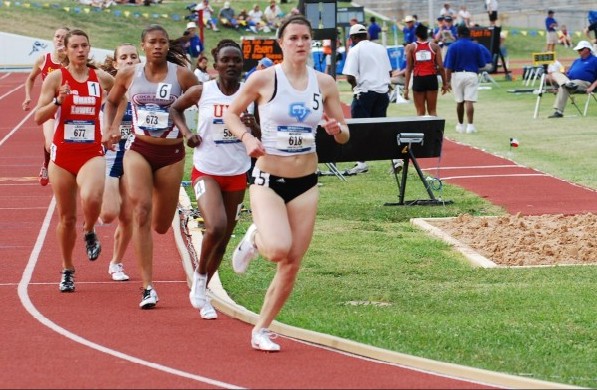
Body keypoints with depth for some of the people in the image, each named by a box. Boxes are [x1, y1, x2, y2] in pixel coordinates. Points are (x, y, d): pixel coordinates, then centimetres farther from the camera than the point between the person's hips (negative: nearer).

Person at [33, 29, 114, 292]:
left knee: (91, 198, -30)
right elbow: (38, 117, -6)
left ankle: (89, 233, 3)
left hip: (92, 153, 0)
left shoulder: (101, 78, 3)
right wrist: (58, 101, -21)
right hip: (62, 154, 0)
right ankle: (67, 270, 26)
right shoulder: (56, 78, -2)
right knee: (66, 217, 7)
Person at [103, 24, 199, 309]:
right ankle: (148, 286, -20)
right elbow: (112, 102, 19)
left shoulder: (182, 75, -6)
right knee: (141, 209, -21)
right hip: (138, 150, 0)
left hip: (171, 154, 0)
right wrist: (108, 128, 5)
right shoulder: (128, 75, 1)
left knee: (161, 226, 7)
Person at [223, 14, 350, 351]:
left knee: (292, 264, 3)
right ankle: (256, 238, 11)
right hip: (269, 180, -4)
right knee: (279, 249, -27)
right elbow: (231, 114, 4)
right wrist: (247, 138, -14)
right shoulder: (264, 80, -8)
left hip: (306, 183, 4)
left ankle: (262, 330, 21)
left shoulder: (324, 83, 1)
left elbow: (344, 136, 8)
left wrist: (337, 128, -15)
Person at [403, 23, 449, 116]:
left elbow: (408, 68, -1)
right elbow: (440, 67, -1)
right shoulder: (435, 46, 3)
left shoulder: (410, 47, 2)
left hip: (418, 80, -1)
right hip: (432, 78, 1)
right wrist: (444, 83, 9)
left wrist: (406, 88, -2)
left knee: (420, 111, 4)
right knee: (432, 111, 8)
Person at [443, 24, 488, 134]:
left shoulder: (453, 47, -3)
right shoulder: (476, 47, 1)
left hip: (457, 75, 0)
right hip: (472, 75, 0)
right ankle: (470, 125, -14)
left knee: (459, 102, 13)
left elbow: (448, 66, -7)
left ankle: (460, 125, 22)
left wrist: (447, 81, -5)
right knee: (469, 101, -5)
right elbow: (482, 64, 5)